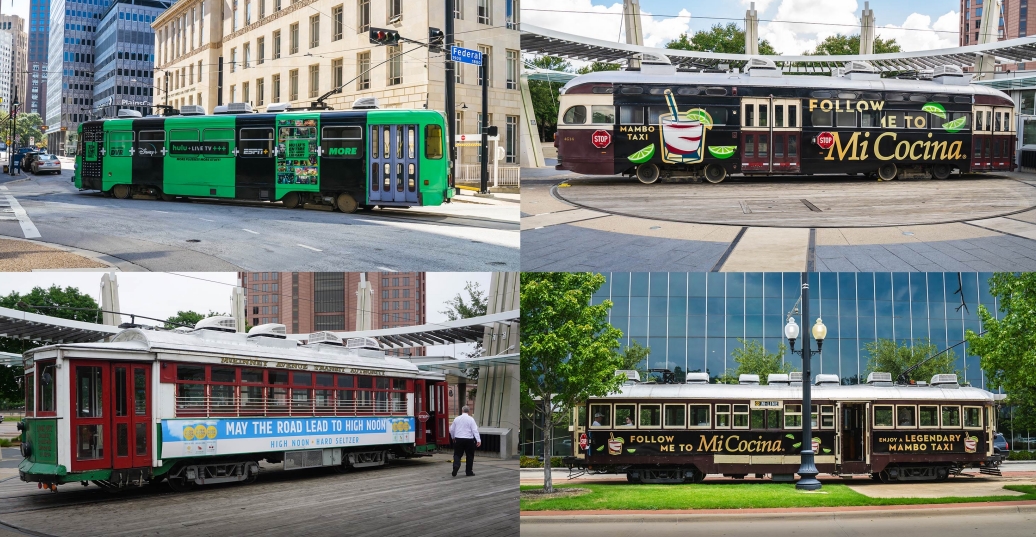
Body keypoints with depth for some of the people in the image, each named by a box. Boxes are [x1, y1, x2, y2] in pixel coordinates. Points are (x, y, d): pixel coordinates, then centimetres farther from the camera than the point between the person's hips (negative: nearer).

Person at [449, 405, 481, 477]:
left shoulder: (457, 419, 3)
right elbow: (475, 430, -13)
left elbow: (451, 430, 12)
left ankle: (455, 467, -19)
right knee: (469, 456, 10)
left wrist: (453, 437, 30)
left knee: (457, 455, 6)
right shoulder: (471, 419, -6)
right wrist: (478, 440, -15)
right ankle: (468, 471, 14)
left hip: (458, 439, 2)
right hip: (469, 440, -2)